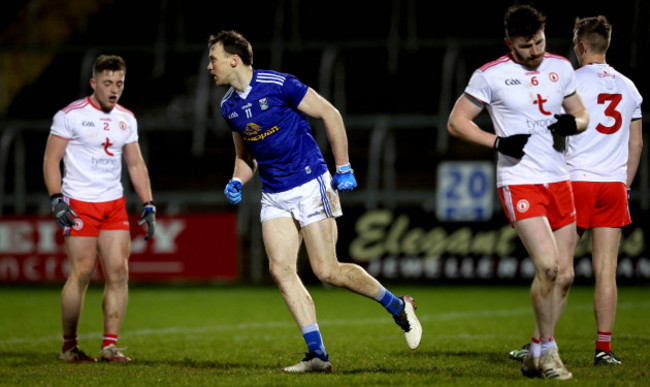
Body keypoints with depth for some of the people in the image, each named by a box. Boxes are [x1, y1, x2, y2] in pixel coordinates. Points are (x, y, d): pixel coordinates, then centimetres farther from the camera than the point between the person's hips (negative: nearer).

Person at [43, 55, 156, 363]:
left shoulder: (126, 119, 11)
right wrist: (57, 200, -15)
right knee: (81, 274, -7)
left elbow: (136, 165, 17)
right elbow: (51, 160, -4)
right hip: (79, 205, -5)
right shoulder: (70, 115, -5)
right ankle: (69, 346, 4)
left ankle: (110, 345, 1)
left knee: (119, 272, -4)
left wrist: (148, 206, 10)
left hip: (114, 204, 5)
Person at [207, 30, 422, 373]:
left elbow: (330, 114, -9)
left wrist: (343, 168, -10)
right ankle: (317, 354, -8)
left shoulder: (278, 85, -14)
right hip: (274, 196, 6)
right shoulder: (229, 106, 7)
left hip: (310, 184, -6)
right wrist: (237, 181, 1)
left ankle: (397, 306, 14)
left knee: (326, 271, -9)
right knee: (280, 268, -11)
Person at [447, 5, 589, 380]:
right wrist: (498, 142, -14)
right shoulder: (491, 75, -5)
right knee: (548, 266, -19)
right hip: (520, 181, -6)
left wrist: (572, 123, -5)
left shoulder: (560, 68, 9)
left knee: (565, 275, 5)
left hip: (559, 180, 6)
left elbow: (582, 115, 20)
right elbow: (456, 122, -1)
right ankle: (547, 351, -1)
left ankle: (536, 355, 18)